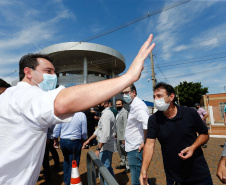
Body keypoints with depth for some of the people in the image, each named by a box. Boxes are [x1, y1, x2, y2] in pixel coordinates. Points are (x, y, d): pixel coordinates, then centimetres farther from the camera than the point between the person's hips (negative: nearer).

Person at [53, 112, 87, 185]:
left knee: (66, 160, 27)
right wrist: (82, 140, 12)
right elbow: (84, 132, -7)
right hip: (75, 142, -4)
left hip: (63, 141, 5)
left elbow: (56, 129, 1)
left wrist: (55, 140, 16)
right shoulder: (82, 115, -14)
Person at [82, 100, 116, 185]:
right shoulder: (107, 113, 13)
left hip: (106, 147, -10)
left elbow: (105, 134, -28)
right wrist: (89, 140, 18)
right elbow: (99, 129, 18)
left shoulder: (106, 114, -20)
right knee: (108, 168, 24)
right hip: (108, 146, 10)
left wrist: (98, 149, -24)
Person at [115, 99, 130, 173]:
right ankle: (123, 163, 40)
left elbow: (125, 125, -22)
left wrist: (124, 138, -23)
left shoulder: (124, 112, -18)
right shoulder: (118, 112, 11)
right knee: (120, 150, 22)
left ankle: (128, 167, 20)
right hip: (119, 136, 10)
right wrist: (116, 135, 14)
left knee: (125, 151, 3)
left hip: (123, 136, -10)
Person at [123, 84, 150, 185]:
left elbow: (147, 125, -32)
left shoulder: (138, 105, -19)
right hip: (133, 148, 10)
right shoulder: (133, 105, 13)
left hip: (136, 149, -10)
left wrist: (144, 142, -22)